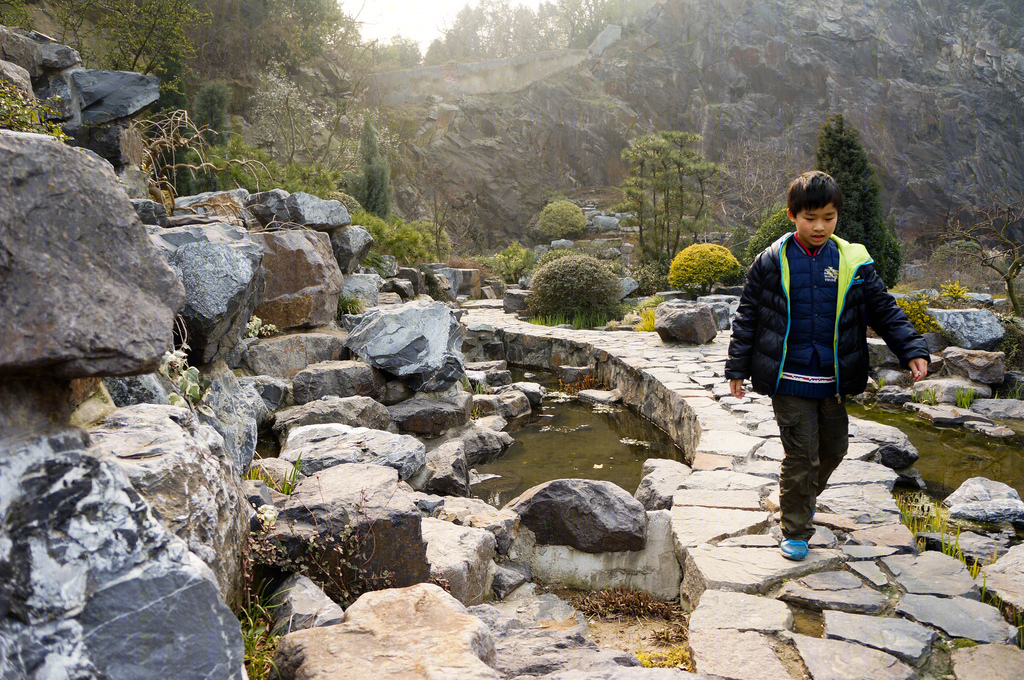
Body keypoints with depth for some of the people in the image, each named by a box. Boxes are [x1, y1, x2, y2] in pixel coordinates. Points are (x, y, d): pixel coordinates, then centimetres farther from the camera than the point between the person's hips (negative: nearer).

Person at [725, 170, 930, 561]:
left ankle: (805, 496, 45)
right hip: (789, 380, -3)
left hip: (835, 381, 3)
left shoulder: (852, 262, 1)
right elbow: (748, 316, 2)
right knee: (801, 453, -3)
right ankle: (796, 530, 15)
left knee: (833, 448, 16)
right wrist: (738, 367, 3)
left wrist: (913, 350, -7)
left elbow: (885, 310, 6)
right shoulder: (771, 262, -4)